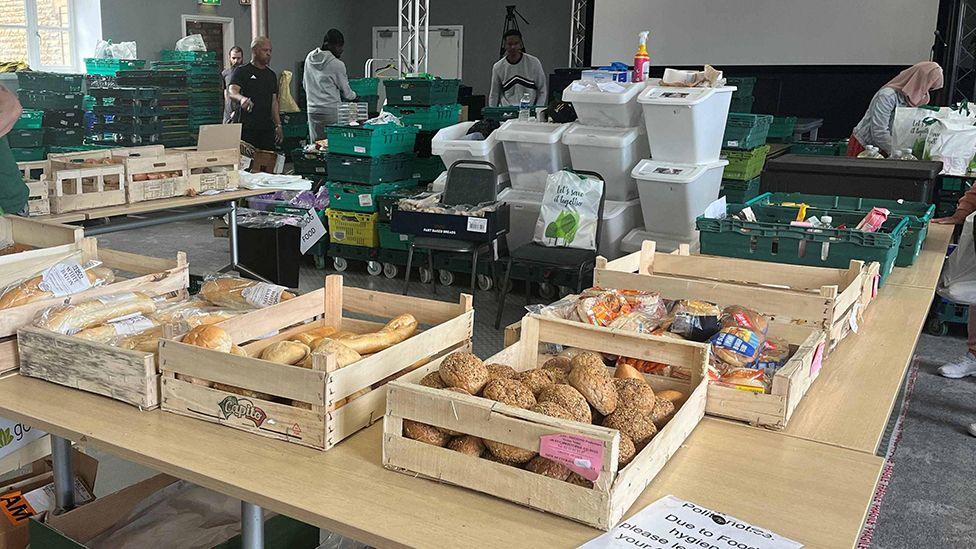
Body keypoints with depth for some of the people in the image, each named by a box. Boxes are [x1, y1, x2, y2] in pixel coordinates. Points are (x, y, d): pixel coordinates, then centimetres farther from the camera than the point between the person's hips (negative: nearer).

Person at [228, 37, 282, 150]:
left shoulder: (271, 75, 19)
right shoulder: (242, 71, 1)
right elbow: (232, 92, -14)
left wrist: (278, 125, 14)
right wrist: (242, 98, -38)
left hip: (267, 128, 5)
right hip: (247, 127, -5)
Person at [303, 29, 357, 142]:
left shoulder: (309, 58, 7)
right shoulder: (337, 65, -11)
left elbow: (305, 84, 18)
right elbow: (346, 93, 0)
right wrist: (354, 95, 21)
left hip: (312, 110, 6)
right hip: (331, 111, -6)